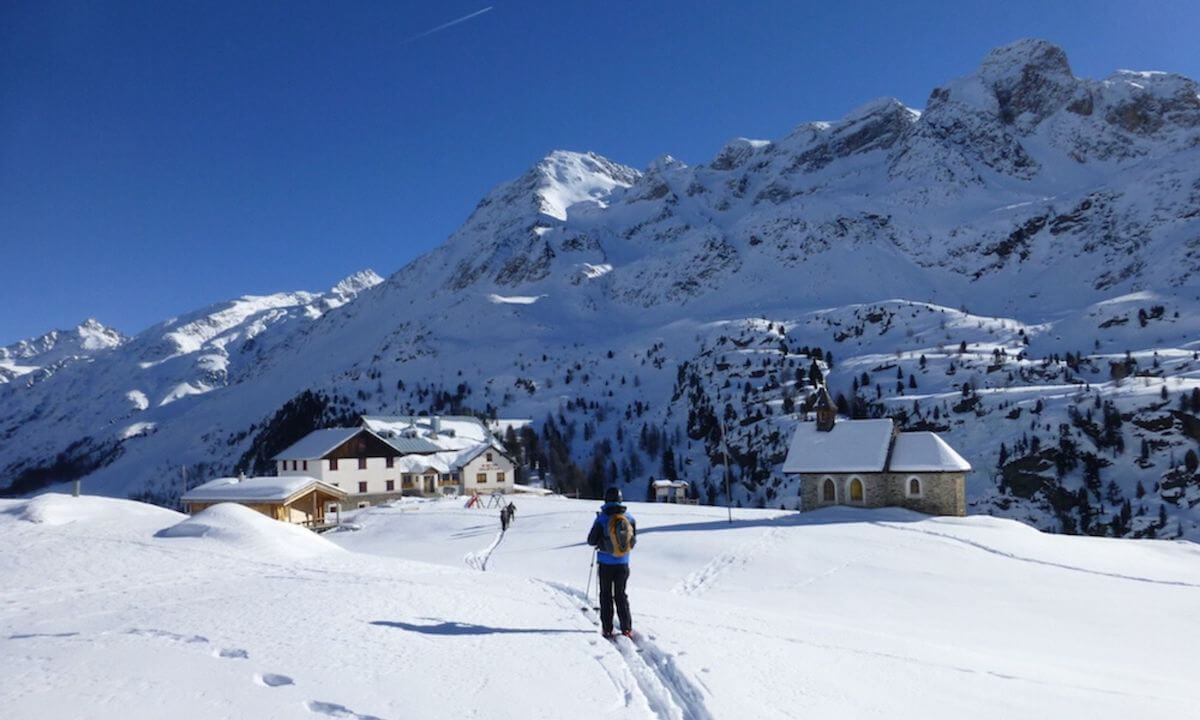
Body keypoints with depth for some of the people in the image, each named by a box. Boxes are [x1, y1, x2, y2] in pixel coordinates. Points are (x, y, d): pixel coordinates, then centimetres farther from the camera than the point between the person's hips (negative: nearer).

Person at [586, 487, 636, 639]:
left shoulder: (602, 518, -14)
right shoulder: (629, 518, -4)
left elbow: (591, 541, -9)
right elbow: (633, 541, 4)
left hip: (606, 563, -3)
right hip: (623, 563, 3)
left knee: (606, 595, 10)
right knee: (621, 595, 14)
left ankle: (607, 628, 9)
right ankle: (626, 628, 9)